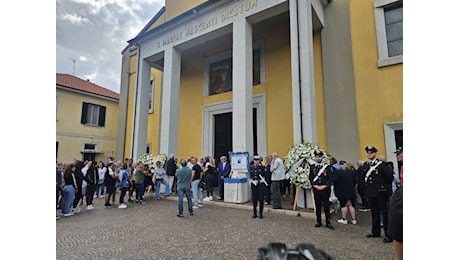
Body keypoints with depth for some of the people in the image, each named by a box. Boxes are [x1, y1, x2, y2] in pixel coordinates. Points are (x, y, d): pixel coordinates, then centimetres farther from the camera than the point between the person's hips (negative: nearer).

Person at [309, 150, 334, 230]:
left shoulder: (327, 166, 0)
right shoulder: (312, 167, 5)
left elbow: (330, 178, -4)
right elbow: (310, 178, 4)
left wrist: (324, 186, -13)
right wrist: (316, 186, -8)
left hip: (325, 190, -2)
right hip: (316, 190, 2)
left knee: (326, 206, 2)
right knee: (318, 206, 9)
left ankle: (328, 223, 13)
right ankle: (318, 222, 21)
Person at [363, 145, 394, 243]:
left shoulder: (382, 164, -12)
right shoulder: (365, 165, 7)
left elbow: (390, 176, -13)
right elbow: (363, 176, 20)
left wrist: (384, 185, -2)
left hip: (381, 192, -6)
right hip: (370, 193, 6)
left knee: (384, 213, 1)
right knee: (374, 213, 15)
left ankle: (388, 235, 9)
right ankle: (376, 232, 27)